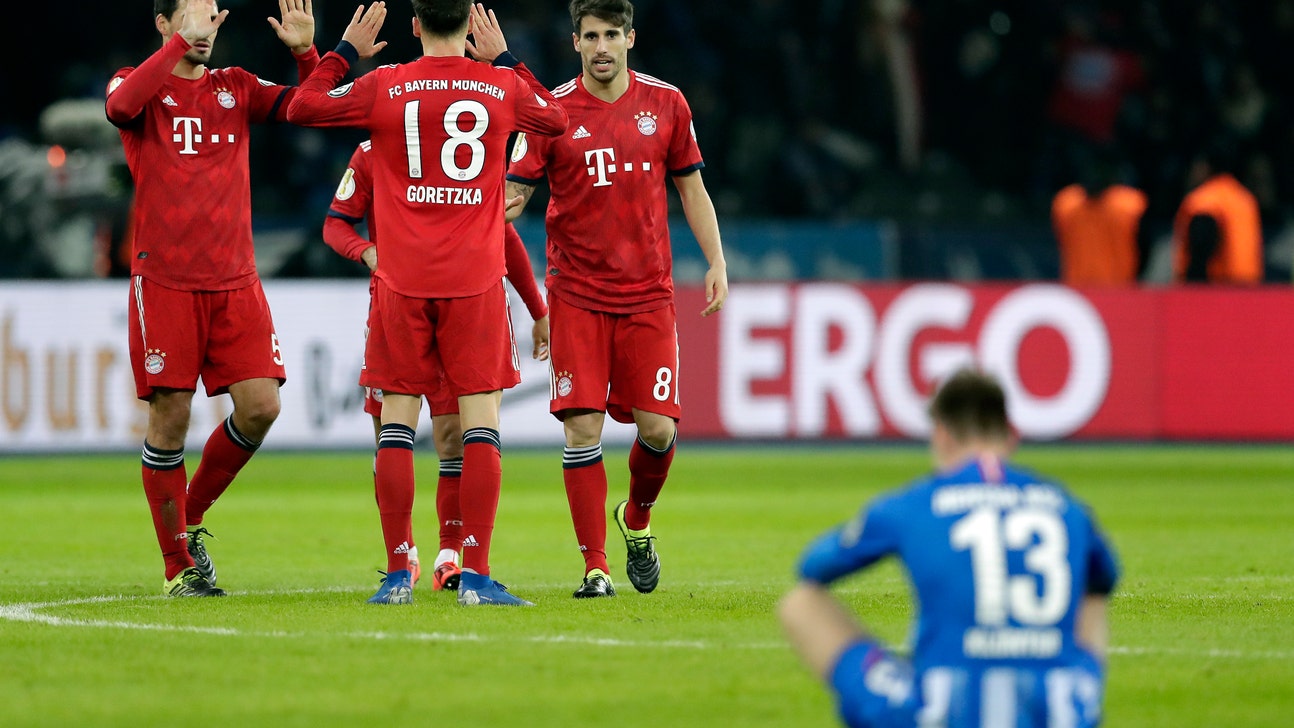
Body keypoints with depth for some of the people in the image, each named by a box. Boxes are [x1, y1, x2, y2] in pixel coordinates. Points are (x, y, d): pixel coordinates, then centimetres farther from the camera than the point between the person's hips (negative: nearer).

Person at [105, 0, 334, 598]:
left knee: (260, 407, -7)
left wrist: (305, 53, -13)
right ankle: (179, 566, 8)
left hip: (234, 280, 4)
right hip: (164, 280, -4)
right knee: (170, 417, -4)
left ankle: (192, 517, 17)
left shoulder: (237, 89, 14)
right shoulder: (139, 84, 2)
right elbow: (122, 105, -22)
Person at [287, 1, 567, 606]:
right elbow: (556, 120, 23)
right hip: (475, 282, 0)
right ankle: (476, 573, -7)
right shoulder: (502, 86, 2)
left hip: (402, 282, 0)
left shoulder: (384, 87, -2)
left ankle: (398, 574, 2)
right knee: (481, 421, 0)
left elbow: (301, 107, 10)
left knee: (397, 418, 5)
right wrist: (503, 60, 28)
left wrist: (345, 51, 20)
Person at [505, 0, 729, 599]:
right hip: (576, 295, -1)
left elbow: (691, 188, 13)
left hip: (648, 292, 1)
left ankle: (637, 521, 26)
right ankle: (594, 566, 0)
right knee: (582, 427, -8)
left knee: (658, 427, -5)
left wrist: (717, 261, 4)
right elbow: (514, 191, -1)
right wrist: (503, 206, -24)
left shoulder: (665, 104, 4)